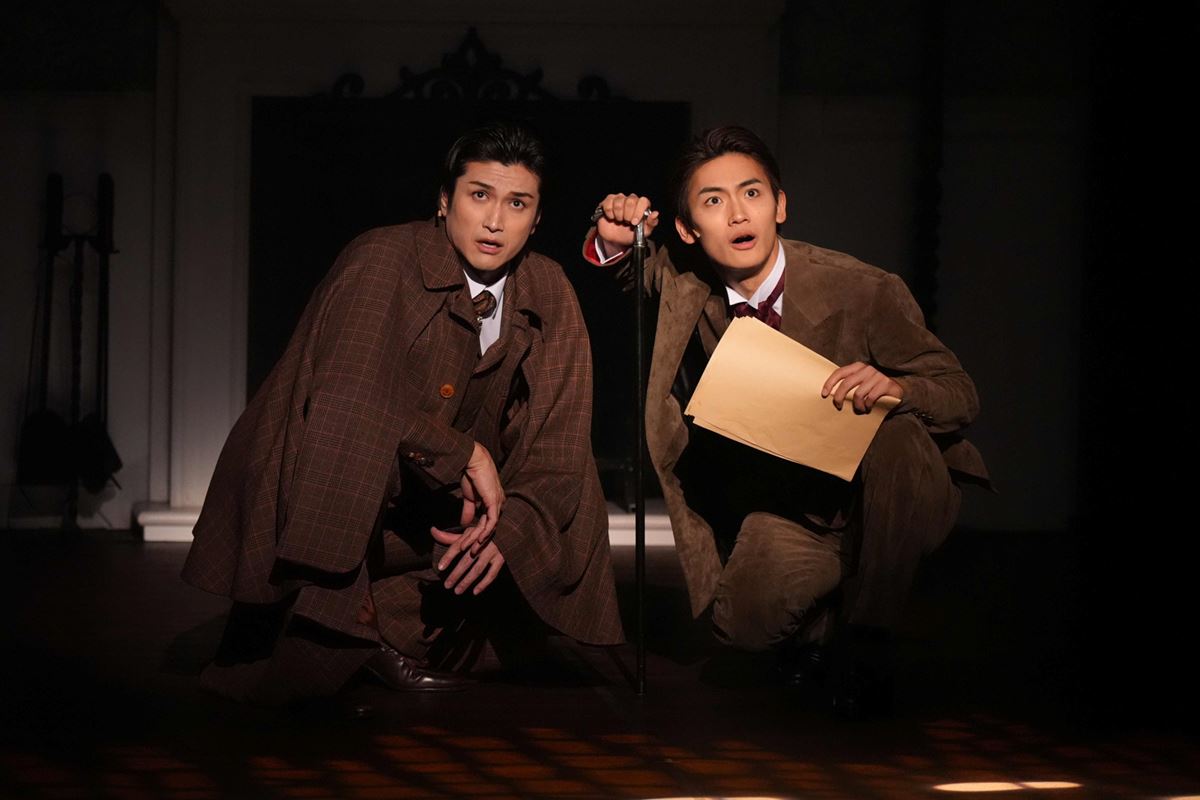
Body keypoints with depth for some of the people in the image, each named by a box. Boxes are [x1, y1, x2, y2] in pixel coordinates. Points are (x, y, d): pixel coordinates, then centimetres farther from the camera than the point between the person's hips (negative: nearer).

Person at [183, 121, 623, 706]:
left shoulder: (548, 293, 0)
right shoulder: (381, 261, -15)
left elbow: (558, 441, -4)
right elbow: (350, 395, -27)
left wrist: (507, 530, -21)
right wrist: (463, 454, -25)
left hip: (444, 501, 6)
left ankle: (401, 627, 5)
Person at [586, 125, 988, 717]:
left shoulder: (863, 292, -19)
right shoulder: (685, 283, -9)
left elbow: (961, 396, -12)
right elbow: (611, 258, 13)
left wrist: (896, 387, -36)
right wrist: (612, 240, -13)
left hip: (890, 496, -2)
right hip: (785, 507, 2)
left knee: (895, 433, -36)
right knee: (745, 621, -28)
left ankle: (865, 636, -16)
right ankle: (820, 625, 12)